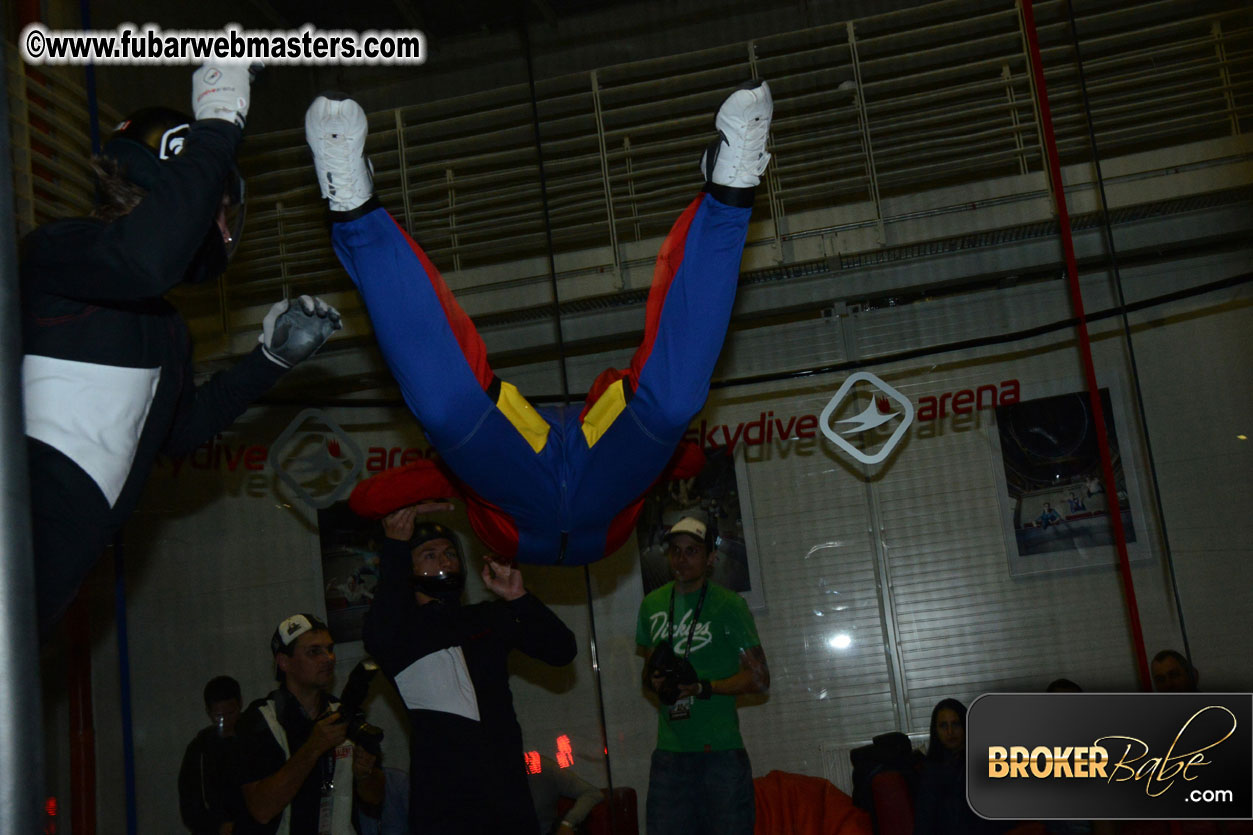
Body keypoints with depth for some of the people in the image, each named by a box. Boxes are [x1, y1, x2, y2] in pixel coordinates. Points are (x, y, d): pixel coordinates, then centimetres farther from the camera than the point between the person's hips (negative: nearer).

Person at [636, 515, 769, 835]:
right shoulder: (652, 604, 12)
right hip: (669, 751, 4)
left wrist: (703, 688, -15)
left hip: (720, 750, -4)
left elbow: (759, 678, -3)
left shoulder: (728, 606, -2)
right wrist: (655, 681, 1)